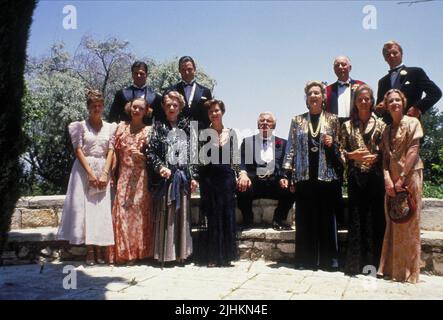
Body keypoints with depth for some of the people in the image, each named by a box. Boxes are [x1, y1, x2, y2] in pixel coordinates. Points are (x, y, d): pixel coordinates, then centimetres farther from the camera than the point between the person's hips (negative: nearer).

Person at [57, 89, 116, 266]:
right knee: (85, 206, -3)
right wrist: (90, 173, -13)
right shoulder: (80, 126, 3)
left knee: (102, 208, -1)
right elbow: (78, 150, -4)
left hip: (103, 170, 2)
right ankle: (90, 250, 3)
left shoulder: (110, 127, 10)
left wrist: (104, 174, -10)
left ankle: (99, 250, 6)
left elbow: (111, 151, 3)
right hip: (84, 169, -2)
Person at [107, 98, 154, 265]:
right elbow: (116, 152, 10)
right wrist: (112, 173, 1)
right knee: (121, 211, -1)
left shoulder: (148, 130, 4)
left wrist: (140, 155, -18)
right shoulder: (122, 126, 12)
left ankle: (135, 252, 7)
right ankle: (122, 252, 8)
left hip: (140, 177, -2)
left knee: (137, 210, -2)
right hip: (123, 176, 2)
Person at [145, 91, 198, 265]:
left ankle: (181, 253, 11)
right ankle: (164, 253, 5)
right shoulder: (158, 127, 6)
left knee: (182, 214, 4)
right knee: (164, 215, -1)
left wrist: (194, 176, 3)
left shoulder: (186, 127, 12)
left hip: (183, 177, 2)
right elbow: (149, 151, 0)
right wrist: (160, 167, -14)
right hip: (164, 177, -2)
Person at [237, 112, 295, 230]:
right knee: (242, 187, -33)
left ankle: (279, 219, -1)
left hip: (275, 183, 1)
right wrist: (243, 174, -22)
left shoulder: (282, 143, 17)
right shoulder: (247, 141, 14)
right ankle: (247, 219, -3)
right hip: (253, 182, -1)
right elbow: (241, 162, 1)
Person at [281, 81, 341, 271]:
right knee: (304, 218, 4)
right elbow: (291, 148, 6)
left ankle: (328, 259, 11)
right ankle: (306, 259, 13)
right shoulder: (297, 120, 10)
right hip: (303, 176, 1)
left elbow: (340, 149, 11)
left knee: (326, 217, 2)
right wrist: (288, 174, 0)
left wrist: (332, 144, -11)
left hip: (326, 175, -1)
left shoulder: (332, 120, 7)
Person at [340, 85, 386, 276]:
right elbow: (341, 151, 9)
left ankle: (373, 263, 9)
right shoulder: (347, 126, 11)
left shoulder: (380, 124, 8)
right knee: (356, 218, 0)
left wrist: (375, 157, -15)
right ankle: (354, 264, 5)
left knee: (376, 217, 0)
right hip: (356, 176, 0)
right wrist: (353, 155, -10)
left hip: (375, 176, 0)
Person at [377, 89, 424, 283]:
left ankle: (407, 271, 6)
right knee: (392, 223, 7)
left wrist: (402, 178, -15)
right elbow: (385, 158, 9)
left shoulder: (412, 122, -1)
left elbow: (413, 151, -10)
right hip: (392, 179, 5)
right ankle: (391, 268, 14)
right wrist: (388, 180, -6)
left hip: (409, 176, -5)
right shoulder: (387, 130, 15)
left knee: (408, 224, -2)